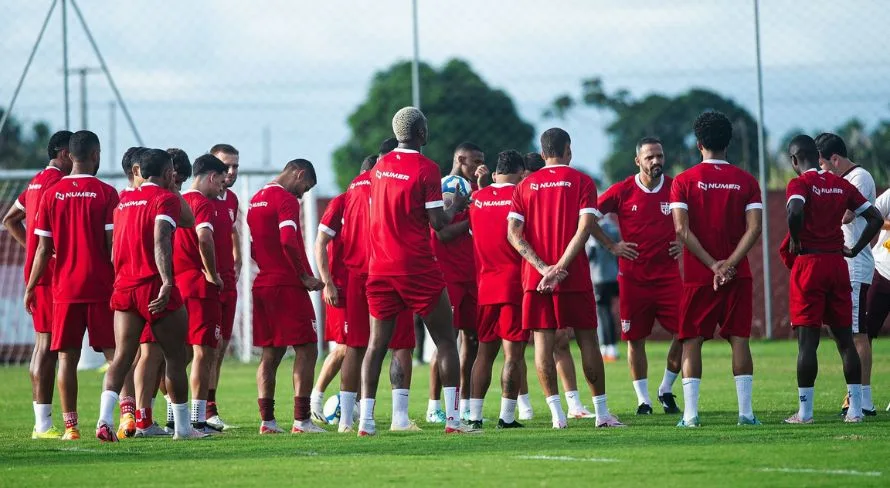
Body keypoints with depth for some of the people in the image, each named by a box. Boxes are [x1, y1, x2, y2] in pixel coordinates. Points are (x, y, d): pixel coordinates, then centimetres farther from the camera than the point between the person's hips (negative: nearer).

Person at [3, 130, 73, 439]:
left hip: (37, 273, 10)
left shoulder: (36, 182, 17)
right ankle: (43, 423, -9)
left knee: (44, 346, 12)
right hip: (54, 275, -10)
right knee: (50, 346, -9)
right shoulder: (59, 182, -13)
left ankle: (42, 423, 16)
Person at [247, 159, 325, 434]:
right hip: (287, 287, -8)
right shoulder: (286, 200, -10)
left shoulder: (256, 200, 17)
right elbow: (288, 241, -21)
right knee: (306, 350, -4)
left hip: (262, 285, 8)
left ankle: (267, 421, 7)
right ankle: (301, 420, -9)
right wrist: (305, 277, -13)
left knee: (271, 353, 10)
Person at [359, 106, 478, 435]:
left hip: (381, 269, 5)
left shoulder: (380, 167, 9)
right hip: (417, 269, -5)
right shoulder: (426, 169, -9)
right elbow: (438, 223, -11)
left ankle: (366, 420, 1)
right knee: (446, 342, 4)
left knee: (377, 344, 8)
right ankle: (453, 418, -2)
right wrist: (456, 206, 8)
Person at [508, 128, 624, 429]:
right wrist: (559, 267, -14)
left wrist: (543, 267, -8)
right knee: (587, 339, 5)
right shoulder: (581, 181, 1)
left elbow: (513, 233, -2)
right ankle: (602, 412, 7)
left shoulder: (525, 186, 8)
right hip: (574, 277, -2)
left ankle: (556, 412, -5)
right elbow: (586, 227, -12)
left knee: (542, 341, 1)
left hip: (535, 277, 2)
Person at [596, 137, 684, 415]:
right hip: (633, 276, -1)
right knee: (635, 339, 3)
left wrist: (684, 242, 1)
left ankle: (666, 390, 13)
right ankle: (643, 399, 15)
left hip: (668, 275, 1)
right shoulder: (622, 191, -4)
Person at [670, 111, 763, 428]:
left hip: (698, 276, -1)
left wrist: (713, 265, -10)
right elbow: (754, 228, -7)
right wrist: (729, 263, -12)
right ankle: (745, 411, -1)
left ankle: (690, 413, -4)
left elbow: (682, 229, -10)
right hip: (738, 276, 1)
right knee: (739, 339, 4)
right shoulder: (746, 181, 4)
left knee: (692, 341, 4)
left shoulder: (684, 181, -1)